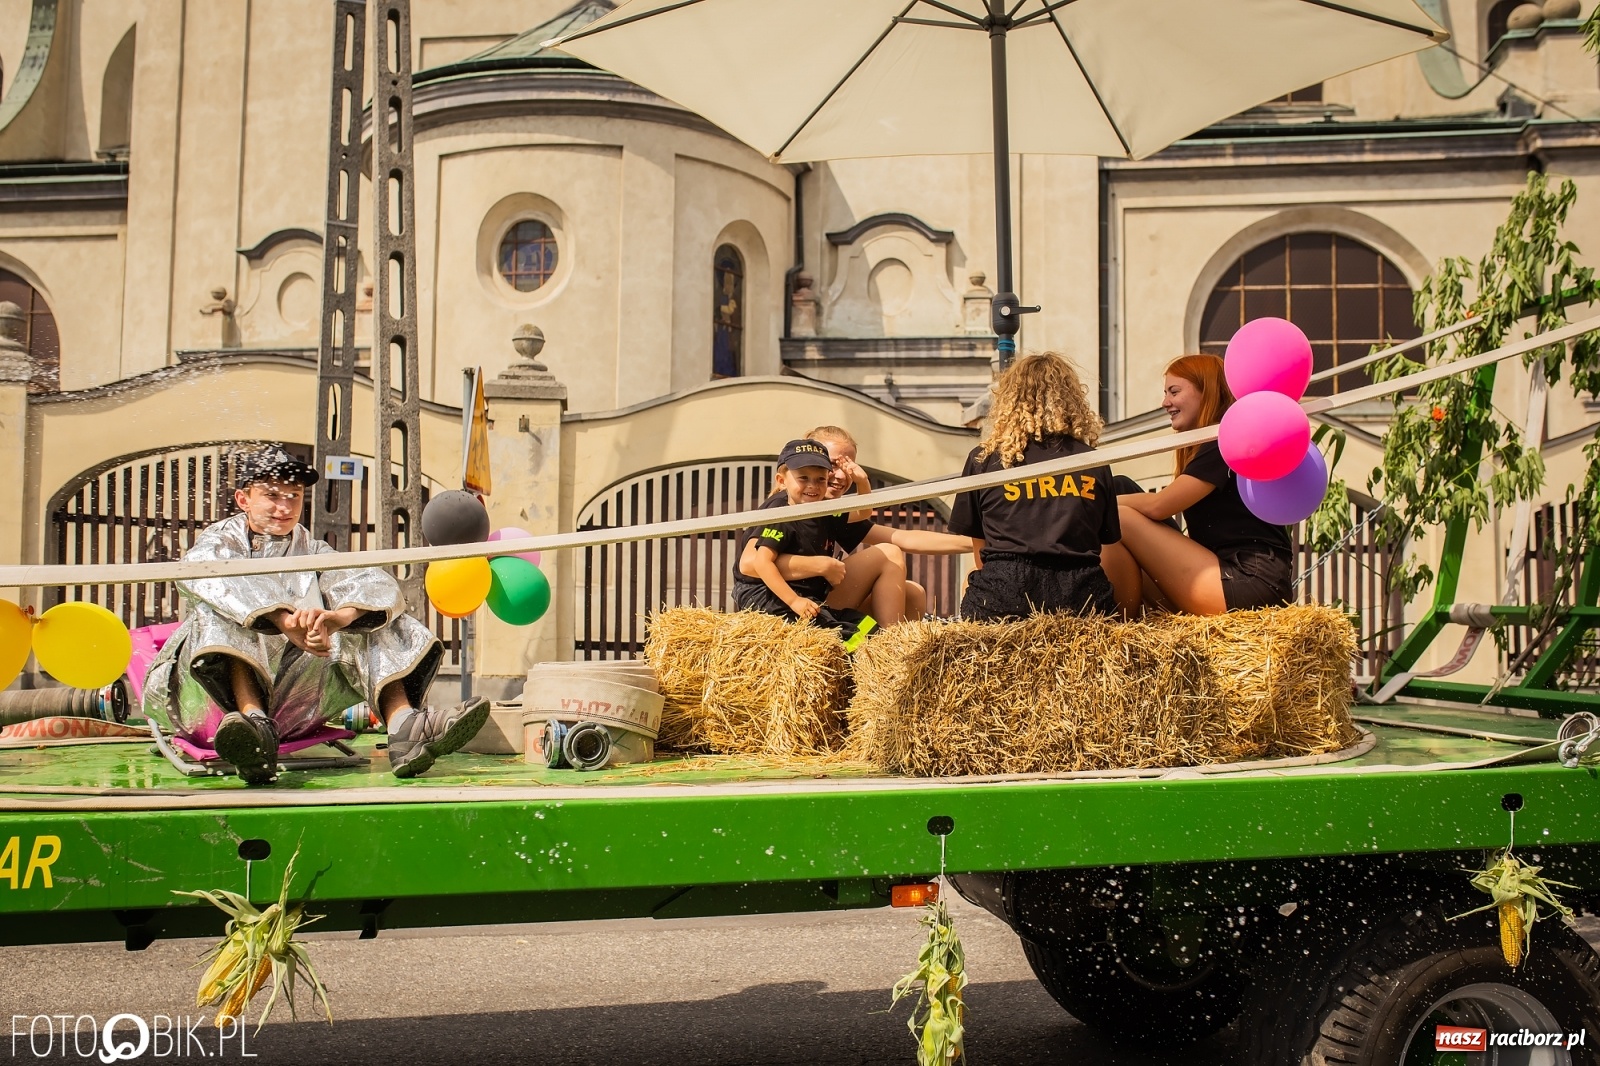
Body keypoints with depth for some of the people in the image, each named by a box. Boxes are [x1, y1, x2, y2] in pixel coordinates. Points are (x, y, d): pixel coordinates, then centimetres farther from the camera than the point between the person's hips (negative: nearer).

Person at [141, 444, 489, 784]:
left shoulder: (311, 552, 20)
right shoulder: (219, 541, 11)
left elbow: (379, 587, -3)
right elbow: (198, 574, -18)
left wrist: (337, 618, -29)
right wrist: (284, 620, -36)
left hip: (292, 706, 3)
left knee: (367, 612, -9)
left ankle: (402, 722, -35)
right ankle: (251, 718, -51)